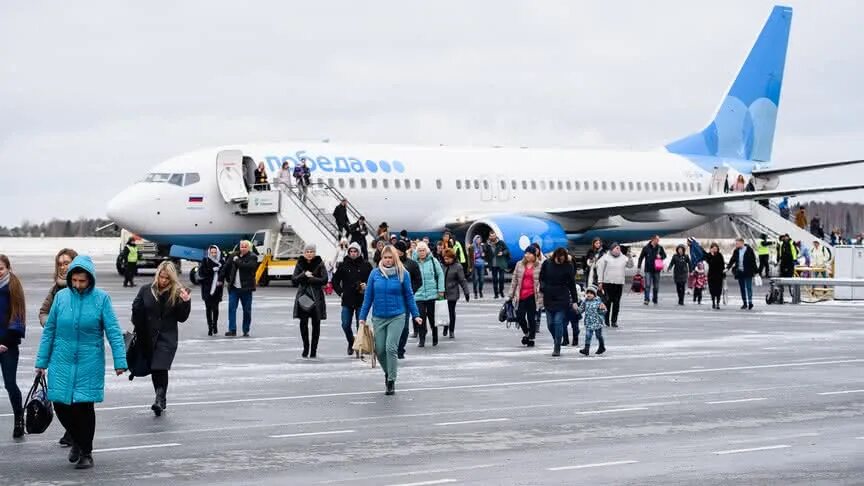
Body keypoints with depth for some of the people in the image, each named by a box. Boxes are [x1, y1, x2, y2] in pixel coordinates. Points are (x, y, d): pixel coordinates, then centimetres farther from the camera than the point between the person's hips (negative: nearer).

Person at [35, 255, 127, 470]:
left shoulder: (101, 298, -6)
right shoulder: (61, 297, 1)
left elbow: (113, 331, -6)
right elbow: (49, 330, 7)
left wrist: (120, 361, -13)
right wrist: (41, 361, 6)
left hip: (89, 363, -3)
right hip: (62, 362, 3)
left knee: (84, 406, -2)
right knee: (60, 406, 3)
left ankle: (86, 453, 15)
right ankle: (77, 440, 31)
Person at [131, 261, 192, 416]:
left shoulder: (177, 293, -4)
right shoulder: (146, 291, 0)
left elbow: (182, 318, -2)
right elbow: (136, 310, 8)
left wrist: (186, 302, -17)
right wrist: (139, 331, 2)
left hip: (167, 338, -3)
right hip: (147, 338, 3)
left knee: (161, 368, -17)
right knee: (154, 370, 12)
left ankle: (160, 399, -16)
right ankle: (161, 400, 26)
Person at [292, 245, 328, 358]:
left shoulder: (319, 264, 0)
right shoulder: (300, 264, 6)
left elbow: (324, 280, -8)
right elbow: (294, 279, -1)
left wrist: (310, 279, -12)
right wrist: (304, 275, -17)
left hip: (316, 296, -1)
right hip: (303, 296, 1)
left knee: (316, 324, 2)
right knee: (303, 323, -3)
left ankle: (314, 349, 9)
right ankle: (306, 347, 12)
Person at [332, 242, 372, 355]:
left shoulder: (366, 265, 0)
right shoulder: (343, 265, 4)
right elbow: (335, 280, 13)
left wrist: (366, 287, -10)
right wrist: (340, 292, 4)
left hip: (361, 300, -2)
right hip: (347, 301, 2)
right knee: (345, 325, 1)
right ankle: (351, 343, 26)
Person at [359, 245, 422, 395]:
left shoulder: (402, 274, -3)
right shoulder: (375, 274, 1)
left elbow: (409, 296, 4)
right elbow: (368, 297, 6)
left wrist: (415, 315, 2)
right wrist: (362, 317, 5)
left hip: (397, 317, -3)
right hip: (378, 318, 3)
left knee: (391, 348, -13)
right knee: (379, 350, 5)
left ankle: (391, 381, -2)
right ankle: (388, 372, 33)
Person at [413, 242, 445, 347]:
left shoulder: (433, 261, 0)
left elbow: (440, 275, 3)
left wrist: (441, 290, -3)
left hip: (432, 294, 0)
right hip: (419, 295, 0)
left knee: (432, 316, 8)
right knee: (421, 317, -4)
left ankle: (435, 338, 23)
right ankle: (422, 340, 2)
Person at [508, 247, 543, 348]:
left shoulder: (539, 266, -2)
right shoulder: (519, 265, 7)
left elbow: (542, 282, -1)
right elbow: (514, 280, 11)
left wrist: (541, 297, -7)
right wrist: (510, 295, 9)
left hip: (532, 296, -3)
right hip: (521, 295, 3)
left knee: (531, 318, 4)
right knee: (519, 316, 0)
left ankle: (531, 338, 17)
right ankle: (526, 333, 27)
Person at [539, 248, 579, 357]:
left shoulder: (568, 266, -4)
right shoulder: (547, 264, 0)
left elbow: (572, 284, 0)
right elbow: (541, 278, 12)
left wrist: (575, 300, -1)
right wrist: (543, 287, -8)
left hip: (562, 299, -3)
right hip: (549, 298, 3)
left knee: (558, 322, -10)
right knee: (550, 324, 5)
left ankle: (557, 348, -3)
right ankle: (557, 341, 31)